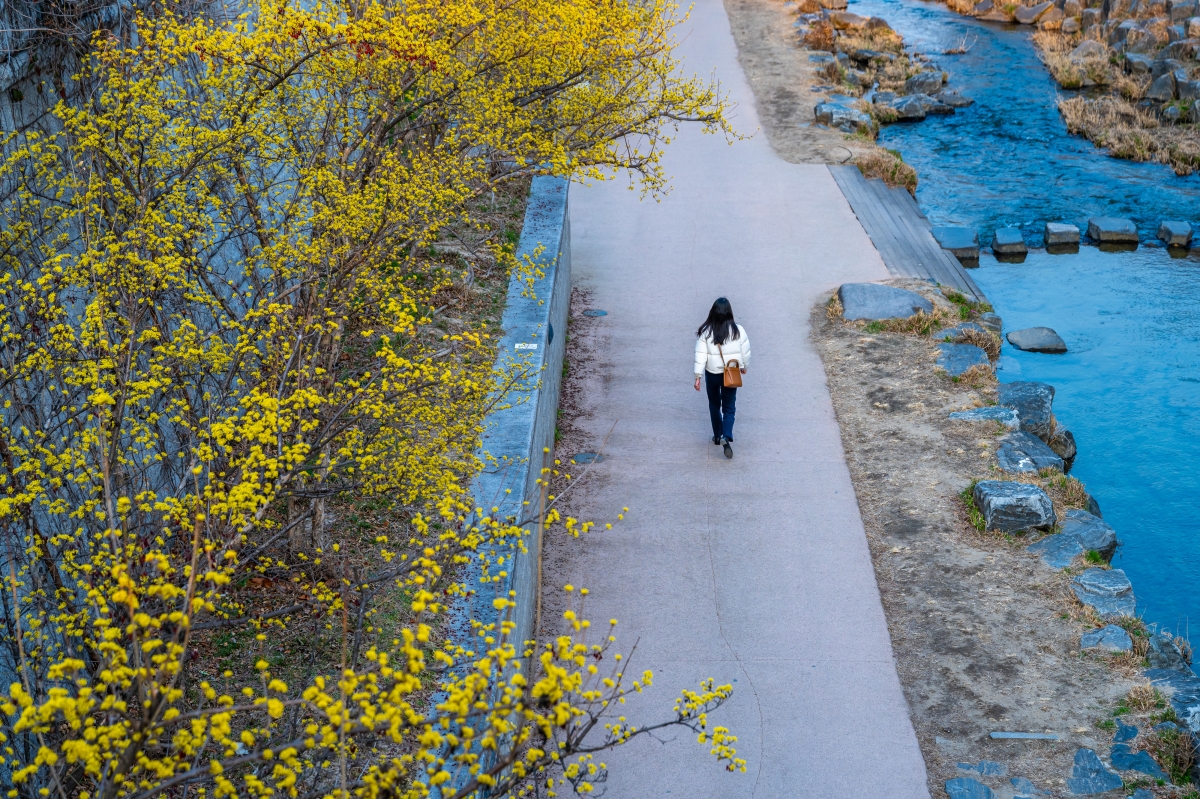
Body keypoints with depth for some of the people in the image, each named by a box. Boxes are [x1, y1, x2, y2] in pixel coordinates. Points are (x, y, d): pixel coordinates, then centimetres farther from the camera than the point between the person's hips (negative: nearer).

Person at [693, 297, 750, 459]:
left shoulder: (705, 332, -13)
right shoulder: (738, 330, -12)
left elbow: (701, 356, -12)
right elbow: (745, 352, -2)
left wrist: (698, 376, -5)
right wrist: (743, 366, 17)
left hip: (712, 374, 0)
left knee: (714, 404, 21)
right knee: (729, 408, 6)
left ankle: (717, 436, 31)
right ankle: (726, 437, -15)